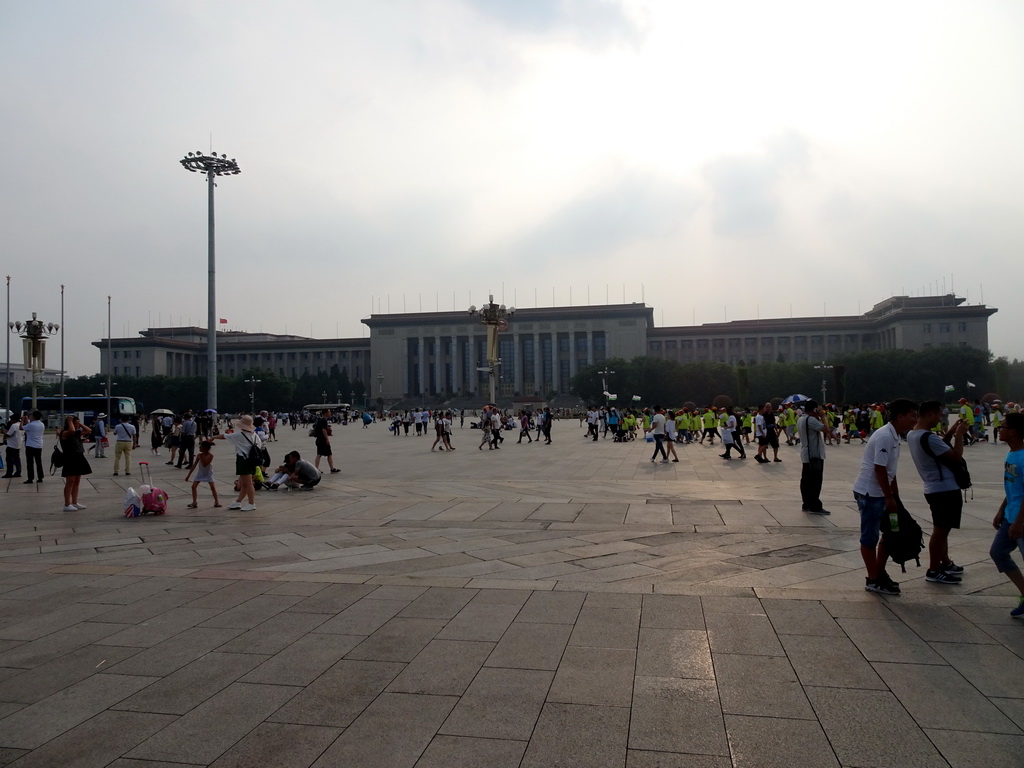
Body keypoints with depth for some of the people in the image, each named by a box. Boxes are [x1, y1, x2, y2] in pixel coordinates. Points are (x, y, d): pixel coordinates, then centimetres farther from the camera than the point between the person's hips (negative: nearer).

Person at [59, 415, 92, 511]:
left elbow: (88, 431, 18)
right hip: (70, 459, -8)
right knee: (70, 482, -7)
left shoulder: (77, 433, 14)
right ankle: (67, 505, -4)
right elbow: (72, 431, -30)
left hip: (79, 459, 8)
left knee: (77, 481, 11)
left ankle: (75, 503, 18)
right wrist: (69, 421, -15)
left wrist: (80, 424, 10)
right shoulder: (64, 433, -9)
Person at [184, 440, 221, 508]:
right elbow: (194, 465, 0)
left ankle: (216, 502, 2)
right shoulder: (199, 455, -6)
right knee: (194, 486, -7)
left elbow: (204, 464, -29)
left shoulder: (210, 455, -19)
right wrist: (188, 475, 2)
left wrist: (200, 457, -24)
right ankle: (194, 503, 1)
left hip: (208, 474, -5)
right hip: (200, 474, 5)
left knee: (213, 487, -12)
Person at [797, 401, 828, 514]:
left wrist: (818, 418, 11)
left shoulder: (800, 419, 13)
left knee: (806, 480, 10)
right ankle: (815, 507, -3)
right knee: (816, 481, -5)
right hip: (815, 455, -10)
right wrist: (823, 417, -9)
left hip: (806, 455, 10)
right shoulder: (811, 420, -18)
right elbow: (826, 429, -23)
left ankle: (807, 504, 16)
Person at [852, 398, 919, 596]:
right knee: (870, 537, 1)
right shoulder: (885, 436, -20)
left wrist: (895, 497, 18)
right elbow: (879, 469, -22)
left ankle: (880, 573, 28)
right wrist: (889, 498, -17)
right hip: (869, 492, -10)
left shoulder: (895, 437, 10)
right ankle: (873, 580, 11)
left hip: (881, 493, 10)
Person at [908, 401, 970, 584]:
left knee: (941, 529, 22)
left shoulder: (912, 435, 7)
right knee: (940, 530, 0)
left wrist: (949, 433, 10)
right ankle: (934, 571, 8)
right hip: (945, 489, -10)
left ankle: (945, 563, 36)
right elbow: (956, 456, -20)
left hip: (936, 488, 10)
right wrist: (959, 435, -9)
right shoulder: (928, 437, -25)